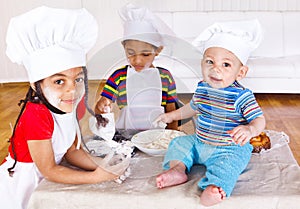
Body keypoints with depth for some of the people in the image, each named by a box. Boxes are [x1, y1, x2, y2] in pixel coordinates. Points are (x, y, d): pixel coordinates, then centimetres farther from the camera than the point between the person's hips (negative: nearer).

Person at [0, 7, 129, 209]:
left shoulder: (69, 105, -10)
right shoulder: (37, 116, -31)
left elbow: (72, 150, -5)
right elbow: (48, 170, -24)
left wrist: (101, 165, -21)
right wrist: (97, 177, -28)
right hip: (20, 185, -6)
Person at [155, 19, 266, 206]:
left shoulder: (242, 96, -20)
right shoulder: (202, 88, 0)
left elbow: (259, 119, -21)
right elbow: (193, 107, 22)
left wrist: (250, 130, -44)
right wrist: (173, 115, 30)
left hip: (230, 149, -7)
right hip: (199, 143, 7)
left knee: (227, 163, -34)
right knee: (179, 142, 3)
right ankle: (178, 168, -15)